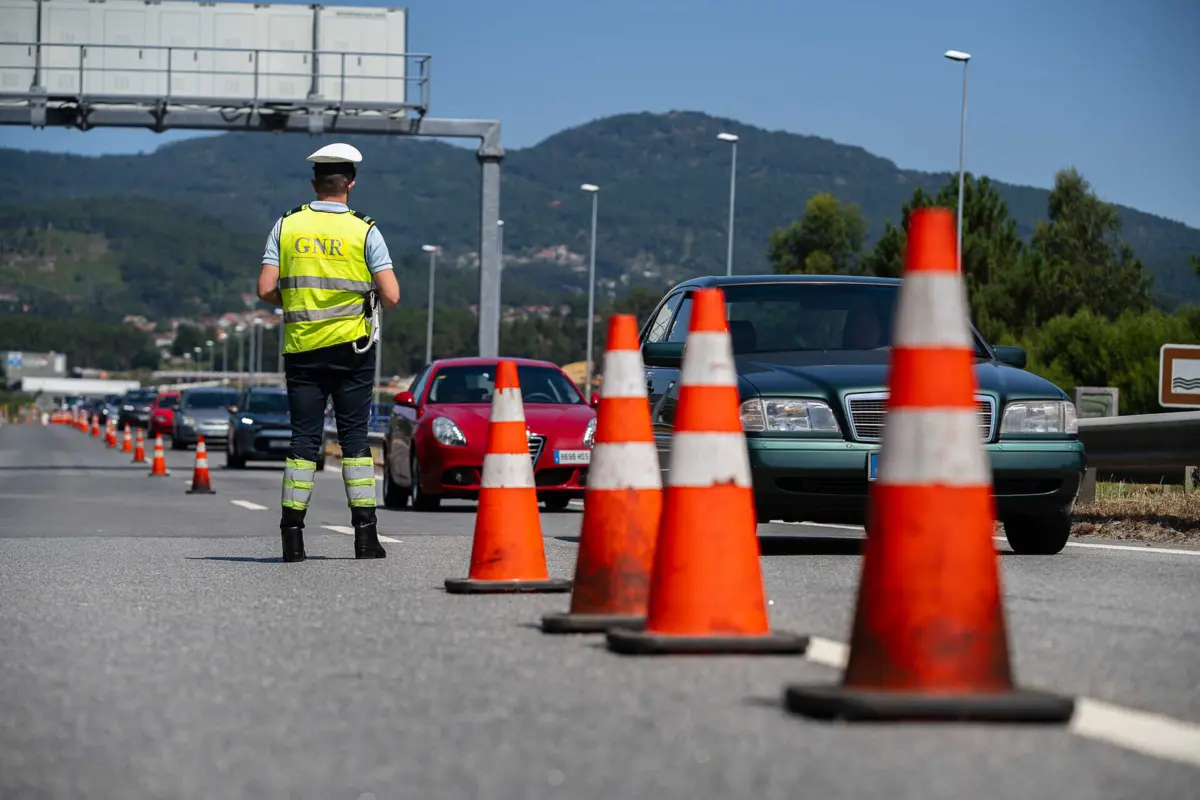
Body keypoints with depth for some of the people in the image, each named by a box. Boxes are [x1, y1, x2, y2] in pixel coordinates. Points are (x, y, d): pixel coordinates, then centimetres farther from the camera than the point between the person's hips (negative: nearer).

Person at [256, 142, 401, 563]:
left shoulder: (287, 226, 2)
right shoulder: (364, 231, -4)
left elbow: (266, 289, -3)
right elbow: (391, 296, -8)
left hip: (302, 349, 2)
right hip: (352, 348, -2)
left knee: (304, 437, 4)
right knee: (354, 436, 4)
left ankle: (292, 535, 0)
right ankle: (365, 533, 0)